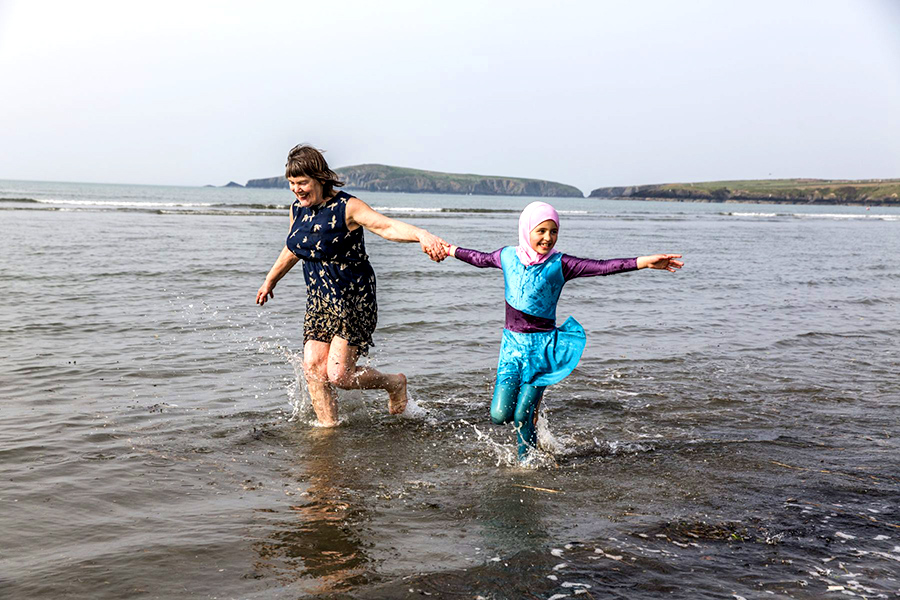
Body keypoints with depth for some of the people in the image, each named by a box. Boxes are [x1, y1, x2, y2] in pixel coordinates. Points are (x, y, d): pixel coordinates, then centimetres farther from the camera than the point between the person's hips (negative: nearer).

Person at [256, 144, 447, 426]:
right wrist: (270, 281, 39)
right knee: (313, 368, -2)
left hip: (353, 299, -7)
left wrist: (422, 235, -52)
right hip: (318, 300, 7)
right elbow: (292, 251, 25)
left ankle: (395, 383, 18)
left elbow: (387, 226, -32)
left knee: (339, 375, -10)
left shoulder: (347, 207, -16)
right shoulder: (297, 210, 6)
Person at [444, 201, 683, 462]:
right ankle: (530, 402, 29)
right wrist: (451, 250, 37)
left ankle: (527, 459, 24)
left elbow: (601, 267, -18)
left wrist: (644, 262, -30)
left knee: (522, 416, -4)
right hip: (512, 343, 3)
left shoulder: (559, 264, -7)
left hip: (543, 346, -3)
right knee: (500, 415, -5)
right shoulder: (508, 256, 2)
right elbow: (481, 259, 23)